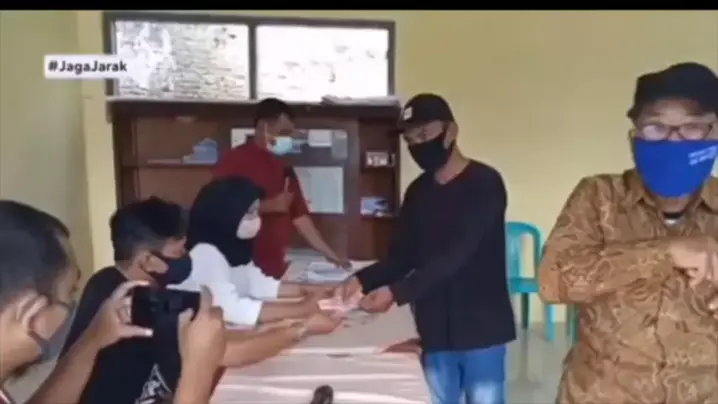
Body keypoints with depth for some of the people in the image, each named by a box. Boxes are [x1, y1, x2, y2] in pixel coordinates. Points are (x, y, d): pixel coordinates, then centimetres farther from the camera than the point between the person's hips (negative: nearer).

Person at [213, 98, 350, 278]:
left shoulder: (284, 169, 16)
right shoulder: (235, 160, -5)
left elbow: (300, 216, 16)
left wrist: (330, 255, 12)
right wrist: (269, 206, -18)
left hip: (276, 267, 6)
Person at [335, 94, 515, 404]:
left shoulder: (484, 183, -11)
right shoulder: (418, 192, 8)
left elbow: (457, 255, -22)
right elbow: (401, 256, 6)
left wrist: (396, 293, -29)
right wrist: (363, 280, -13)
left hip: (481, 328, -5)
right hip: (435, 330, 5)